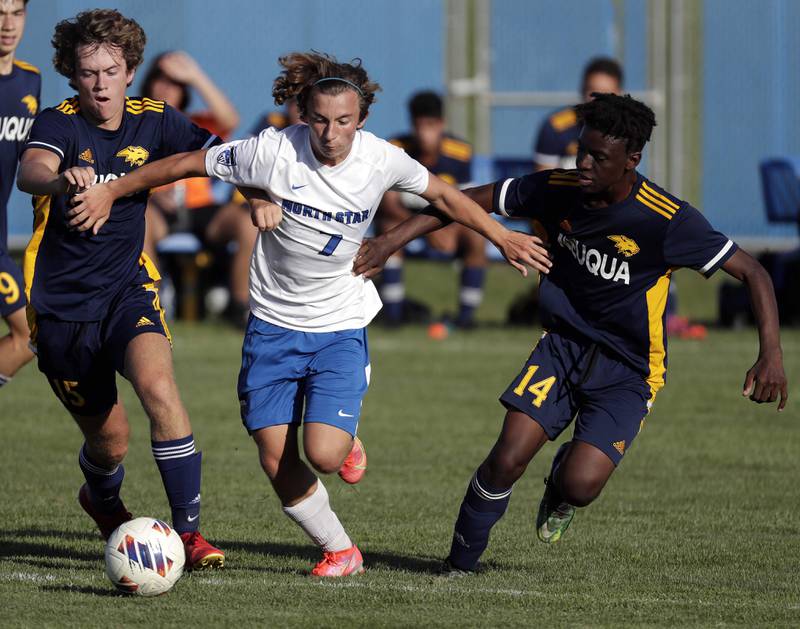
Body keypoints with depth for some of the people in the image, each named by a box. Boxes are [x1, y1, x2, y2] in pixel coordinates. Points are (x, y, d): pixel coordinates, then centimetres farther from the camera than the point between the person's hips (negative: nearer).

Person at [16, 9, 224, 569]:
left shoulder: (153, 121, -1)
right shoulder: (59, 124, -13)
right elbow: (30, 170, -34)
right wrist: (61, 179, -59)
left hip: (128, 290, 1)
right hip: (61, 306, -1)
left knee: (158, 386, -27)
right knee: (108, 438, 7)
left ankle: (189, 532, -22)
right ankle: (104, 501, 45)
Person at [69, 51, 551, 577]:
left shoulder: (382, 159, -13)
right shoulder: (274, 151, -19)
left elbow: (442, 195, 7)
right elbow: (185, 164, -7)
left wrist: (501, 236, 9)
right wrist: (110, 192, -3)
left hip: (341, 326, 0)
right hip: (273, 322, 0)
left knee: (323, 455, -18)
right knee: (279, 465, -1)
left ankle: (346, 442, 19)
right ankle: (340, 550, 21)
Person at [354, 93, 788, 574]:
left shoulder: (667, 220, -21)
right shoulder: (557, 191, -9)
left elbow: (752, 272, -15)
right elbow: (470, 202, 2)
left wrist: (771, 355, -25)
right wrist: (392, 241, -6)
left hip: (627, 371, -3)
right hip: (563, 345, 3)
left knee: (579, 486, -20)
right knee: (508, 459, -16)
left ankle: (561, 488, 20)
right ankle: (460, 564, 6)